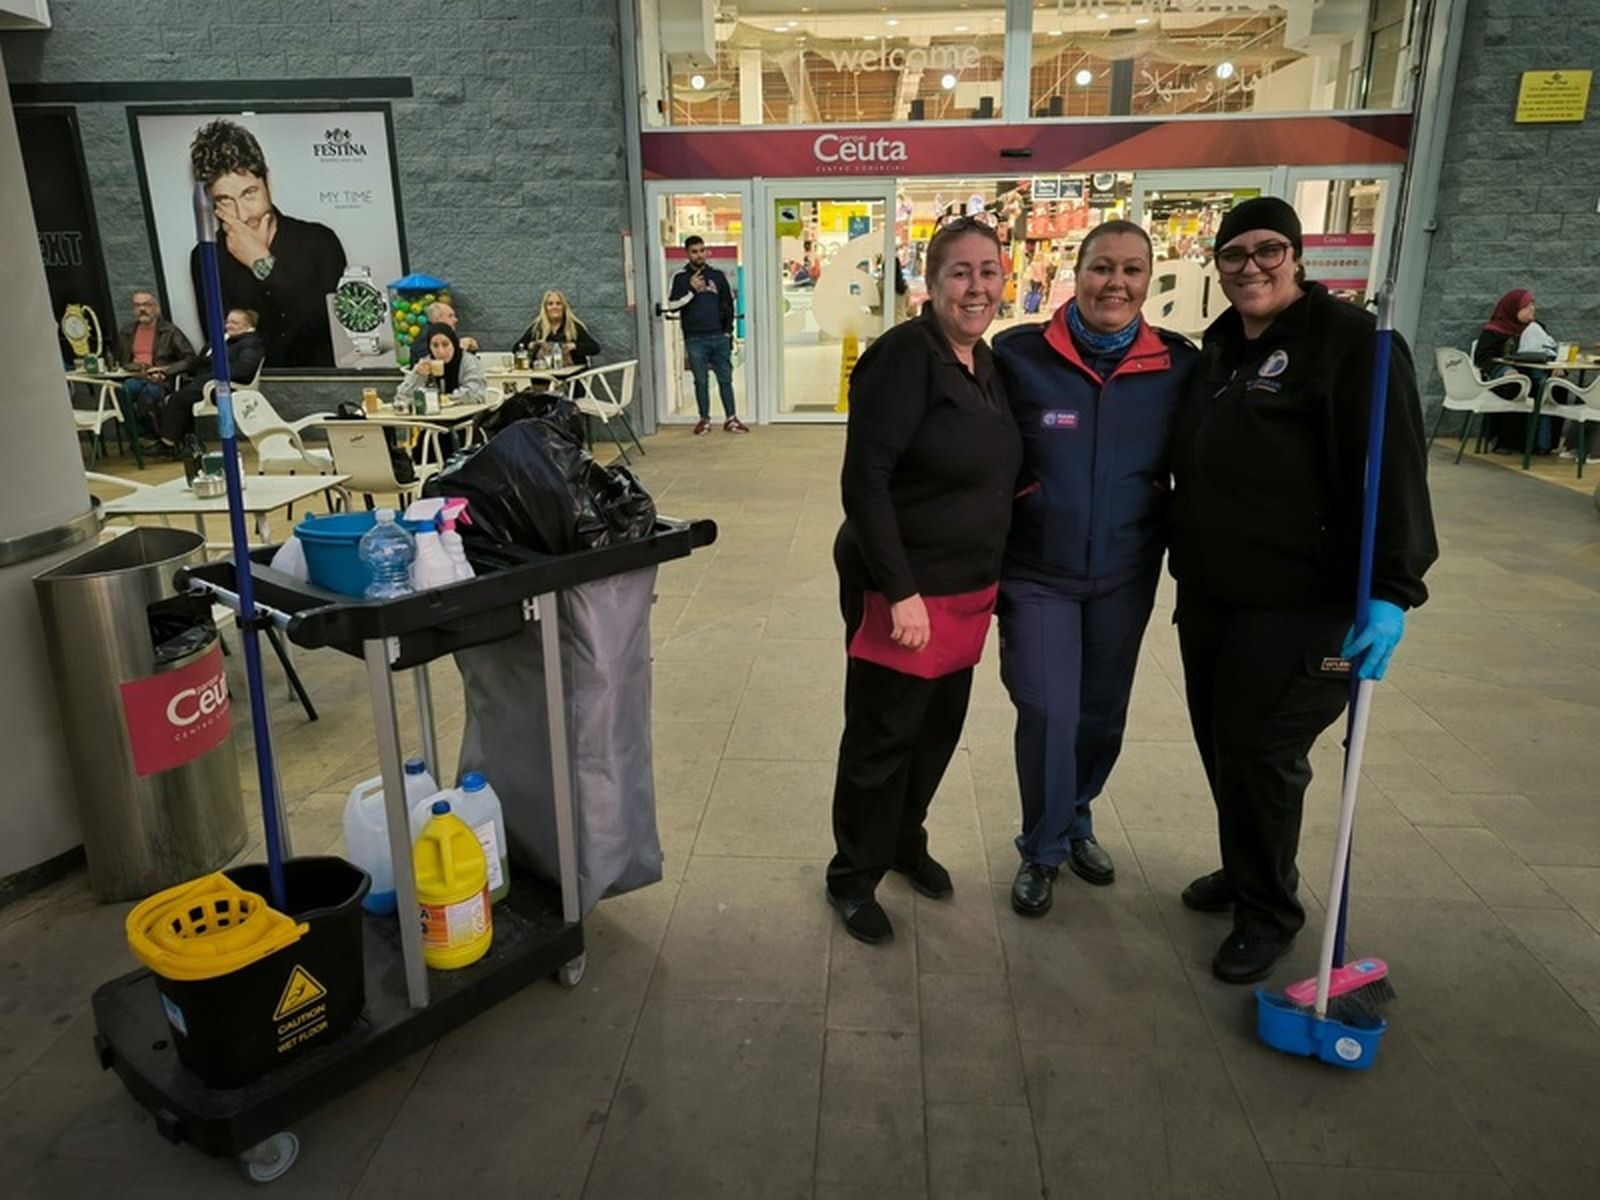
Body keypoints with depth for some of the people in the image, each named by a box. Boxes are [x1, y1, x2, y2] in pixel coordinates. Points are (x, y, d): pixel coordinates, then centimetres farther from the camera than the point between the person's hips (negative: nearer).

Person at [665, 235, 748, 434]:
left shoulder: (717, 275, 9)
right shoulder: (680, 278, 3)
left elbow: (728, 304, 12)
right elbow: (672, 305, -3)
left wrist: (728, 331, 7)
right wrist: (691, 290, -13)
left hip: (719, 336, 1)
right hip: (695, 339, -1)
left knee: (725, 379, 2)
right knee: (701, 381, 4)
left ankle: (730, 419, 7)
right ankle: (704, 419, 12)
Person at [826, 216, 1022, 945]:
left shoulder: (985, 362, 9)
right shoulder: (905, 355, -17)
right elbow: (864, 479, -23)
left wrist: (990, 581, 15)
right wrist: (901, 592, -25)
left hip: (967, 589, 8)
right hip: (902, 589, -8)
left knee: (940, 728, 19)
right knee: (880, 738, 6)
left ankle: (905, 840, 42)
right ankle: (853, 877, 26)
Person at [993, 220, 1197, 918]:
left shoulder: (1177, 365, -5)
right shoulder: (1019, 356, -12)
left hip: (1125, 577, 3)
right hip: (1037, 574, -3)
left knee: (1103, 713, 16)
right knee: (1049, 715, -5)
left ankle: (1076, 820, 42)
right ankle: (1042, 850, 20)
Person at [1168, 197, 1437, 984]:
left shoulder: (1351, 342, -11)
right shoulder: (1219, 347, 13)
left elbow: (1391, 475, -19)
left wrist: (1391, 590, -27)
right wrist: (1185, 560, 16)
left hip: (1299, 603, -7)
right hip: (1209, 593, 8)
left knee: (1262, 753, -2)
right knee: (1219, 742, 15)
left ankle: (1270, 911, 18)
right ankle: (1245, 871, 36)